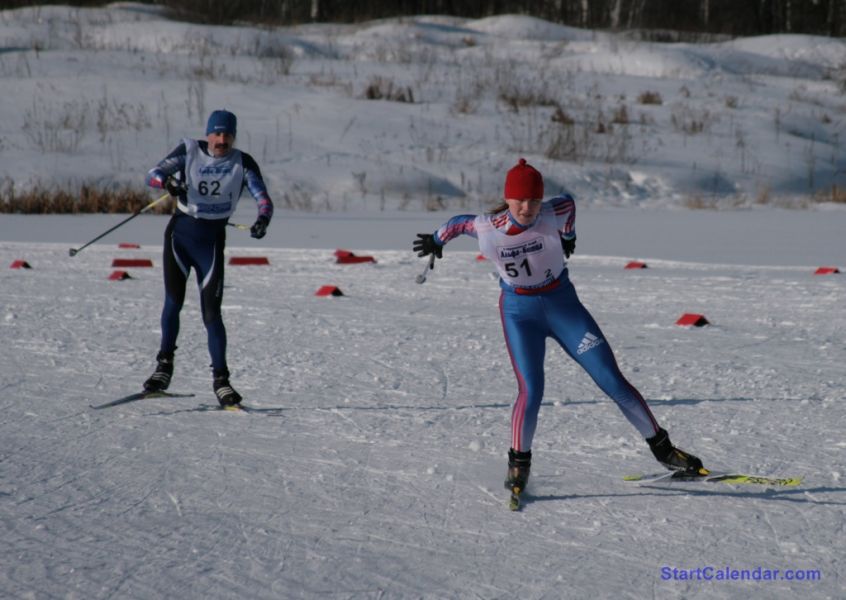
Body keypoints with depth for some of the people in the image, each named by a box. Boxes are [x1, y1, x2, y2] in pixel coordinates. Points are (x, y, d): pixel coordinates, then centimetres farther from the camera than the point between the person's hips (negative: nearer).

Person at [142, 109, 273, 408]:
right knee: (173, 301, -3)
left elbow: (263, 198, -13)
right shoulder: (189, 151, -4)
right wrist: (167, 182, -36)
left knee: (211, 311, -5)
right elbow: (153, 173, -12)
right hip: (180, 233, 1)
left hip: (212, 241, -1)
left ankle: (220, 379, 0)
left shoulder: (243, 163, -5)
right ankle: (164, 364, 16)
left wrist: (263, 220, -36)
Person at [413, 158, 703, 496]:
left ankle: (662, 449, 12)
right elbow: (460, 222, 3)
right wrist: (436, 240, 23)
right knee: (531, 390, -19)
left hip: (563, 304, 1)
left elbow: (568, 201, 5)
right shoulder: (487, 230, -19)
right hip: (520, 312, -1)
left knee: (613, 381, -1)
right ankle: (519, 462, 5)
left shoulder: (553, 215, -19)